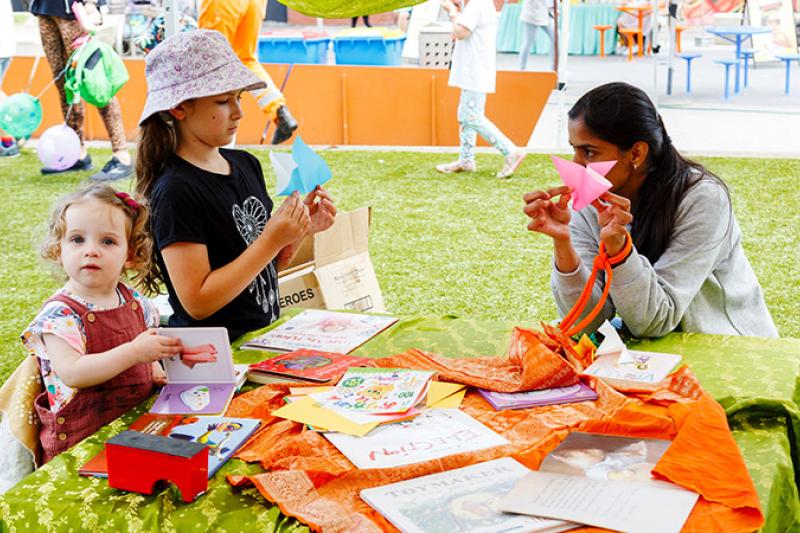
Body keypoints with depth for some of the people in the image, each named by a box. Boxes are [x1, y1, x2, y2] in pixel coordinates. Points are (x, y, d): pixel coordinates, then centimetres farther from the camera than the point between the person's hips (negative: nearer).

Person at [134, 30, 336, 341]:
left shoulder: (246, 165, 9)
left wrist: (299, 229, -1)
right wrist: (273, 240, -18)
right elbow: (197, 302, -17)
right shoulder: (175, 191, -14)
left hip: (266, 336, 7)